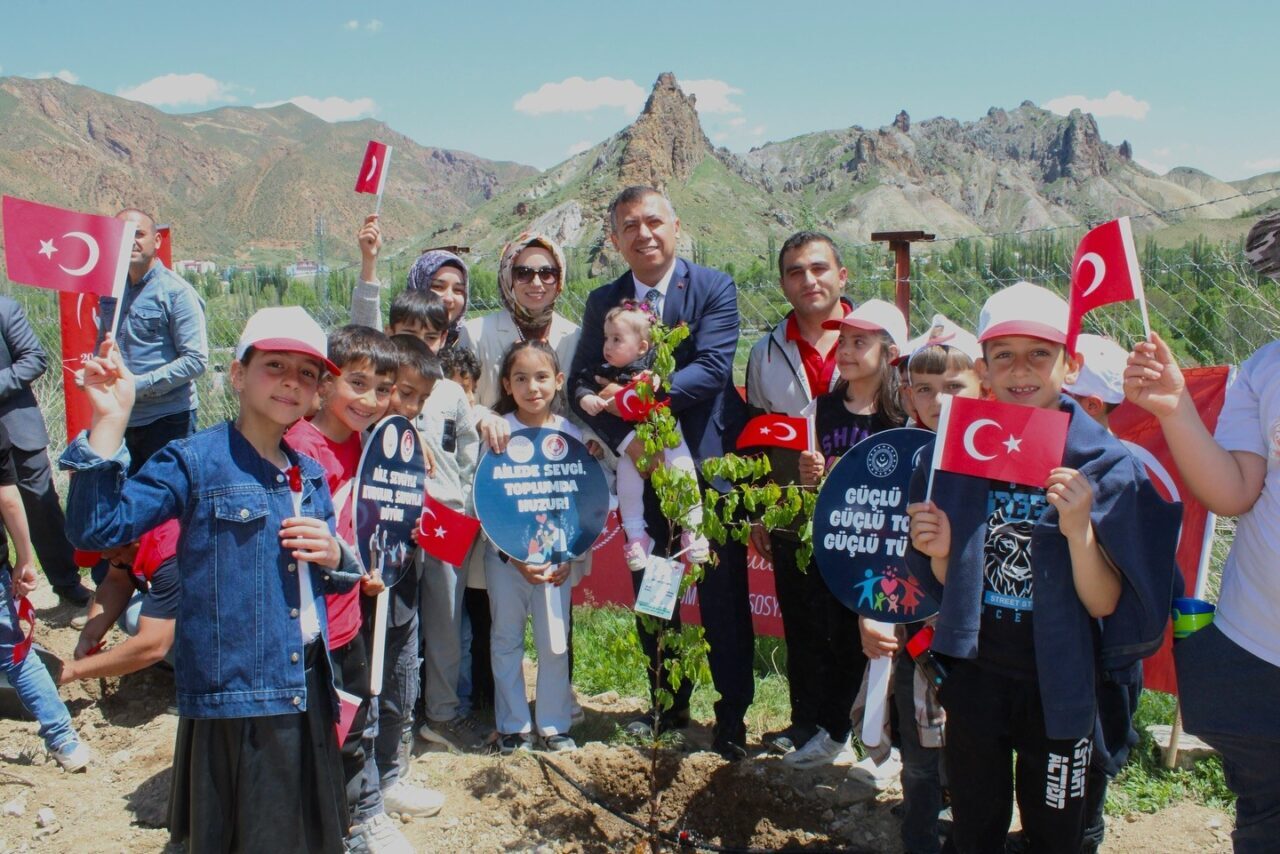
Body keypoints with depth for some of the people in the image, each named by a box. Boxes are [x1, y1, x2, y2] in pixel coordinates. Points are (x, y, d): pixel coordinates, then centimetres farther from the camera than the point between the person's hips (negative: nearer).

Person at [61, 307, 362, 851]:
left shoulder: (311, 476, 10)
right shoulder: (194, 461, -8)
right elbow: (95, 527, -21)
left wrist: (334, 556, -2)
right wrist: (111, 420, -27)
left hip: (308, 688, 6)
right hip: (233, 695, -6)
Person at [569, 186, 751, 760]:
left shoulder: (714, 288, -6)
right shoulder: (603, 302, 5)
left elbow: (712, 368, -19)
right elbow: (583, 384, -1)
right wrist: (623, 441, -16)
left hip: (709, 461, -3)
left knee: (723, 596, 3)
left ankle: (732, 713, 18)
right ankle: (669, 703, 31)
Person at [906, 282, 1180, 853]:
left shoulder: (1104, 464, -11)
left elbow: (1104, 604, -13)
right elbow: (948, 588, 6)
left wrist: (1079, 530, -29)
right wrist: (939, 553, -15)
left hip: (1057, 686, -2)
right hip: (975, 677, 2)